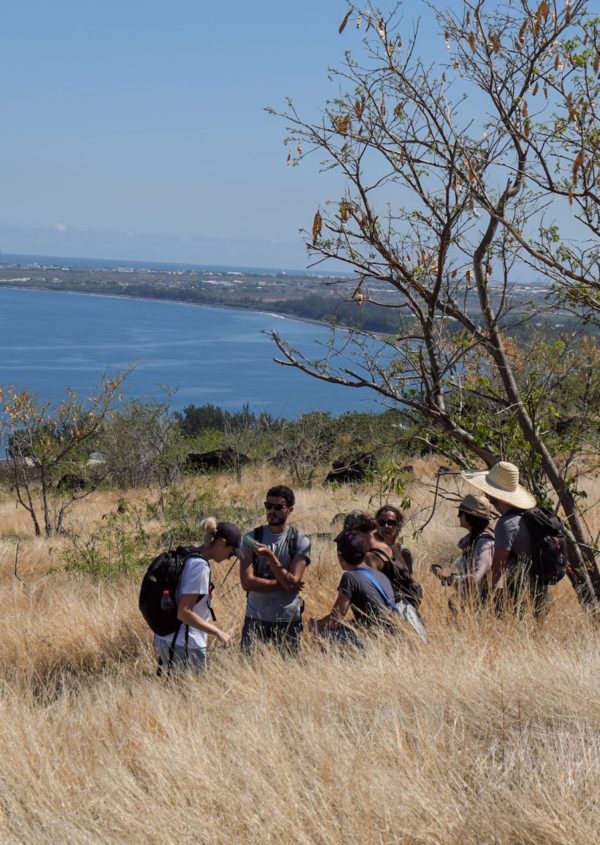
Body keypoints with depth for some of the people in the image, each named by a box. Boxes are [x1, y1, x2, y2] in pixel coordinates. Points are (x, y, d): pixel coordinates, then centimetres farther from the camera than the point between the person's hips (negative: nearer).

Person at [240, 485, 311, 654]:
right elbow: (247, 581, -9)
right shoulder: (252, 538, -1)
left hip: (288, 620, 0)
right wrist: (283, 583, -12)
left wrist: (270, 556, -22)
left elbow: (291, 583, -13)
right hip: (255, 618, 1)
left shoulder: (300, 542, -4)